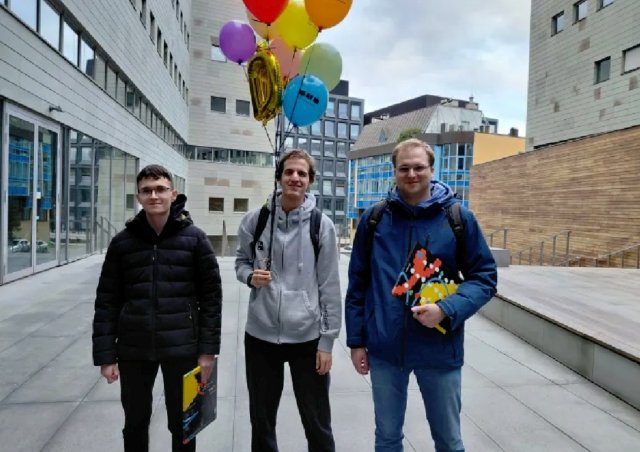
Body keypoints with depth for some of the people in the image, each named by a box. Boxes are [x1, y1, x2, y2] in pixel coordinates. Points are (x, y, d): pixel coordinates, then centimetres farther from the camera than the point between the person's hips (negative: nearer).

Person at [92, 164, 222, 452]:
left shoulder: (194, 238, -4)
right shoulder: (123, 242, 1)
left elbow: (211, 295, -4)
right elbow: (107, 302, 2)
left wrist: (208, 348, -6)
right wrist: (105, 355, -1)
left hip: (182, 348, -2)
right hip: (133, 350, 2)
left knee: (182, 424, 14)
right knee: (134, 424, 19)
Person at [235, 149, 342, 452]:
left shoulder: (321, 225, -7)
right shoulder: (255, 219, -2)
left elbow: (329, 286, -5)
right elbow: (241, 261, 12)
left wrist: (327, 340, -6)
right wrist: (251, 276, -11)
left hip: (307, 337, -2)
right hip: (260, 335, 2)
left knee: (317, 423, 15)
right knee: (261, 421, 20)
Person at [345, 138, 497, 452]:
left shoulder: (459, 218, -5)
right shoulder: (374, 218, 0)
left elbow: (484, 277, -2)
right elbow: (358, 283, 4)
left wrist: (447, 310, -19)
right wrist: (356, 340, 3)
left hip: (439, 349, -1)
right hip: (385, 349, 1)